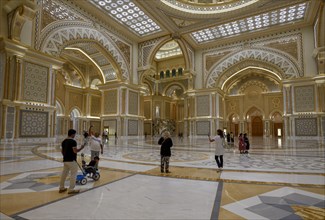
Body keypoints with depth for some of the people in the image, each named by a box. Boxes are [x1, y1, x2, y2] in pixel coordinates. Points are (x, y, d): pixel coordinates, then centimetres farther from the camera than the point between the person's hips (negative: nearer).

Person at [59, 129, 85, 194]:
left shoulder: (64, 141, 10)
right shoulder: (73, 141, -16)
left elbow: (62, 151, 15)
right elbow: (75, 151, -20)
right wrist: (81, 148, -6)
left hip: (65, 160, 9)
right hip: (72, 160, -8)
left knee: (64, 174, 16)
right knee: (73, 174, 0)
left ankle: (61, 188, 26)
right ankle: (71, 189, 4)